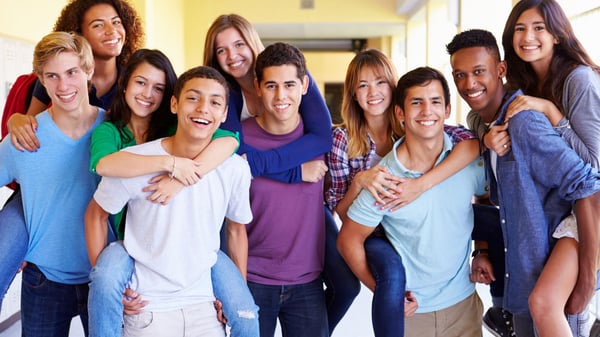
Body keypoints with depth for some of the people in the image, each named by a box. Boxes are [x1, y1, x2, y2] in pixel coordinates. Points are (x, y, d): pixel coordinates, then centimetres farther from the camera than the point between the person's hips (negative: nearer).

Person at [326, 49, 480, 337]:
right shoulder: (343, 138, -6)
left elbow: (471, 143, -25)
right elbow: (342, 212, -6)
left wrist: (421, 183, -37)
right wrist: (359, 181, -27)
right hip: (373, 235, -3)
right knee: (392, 269, -36)